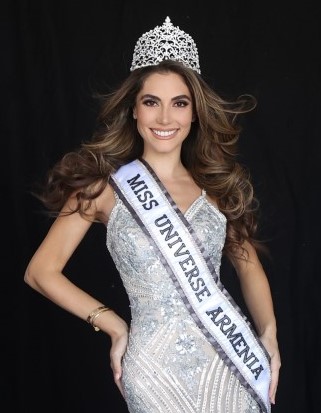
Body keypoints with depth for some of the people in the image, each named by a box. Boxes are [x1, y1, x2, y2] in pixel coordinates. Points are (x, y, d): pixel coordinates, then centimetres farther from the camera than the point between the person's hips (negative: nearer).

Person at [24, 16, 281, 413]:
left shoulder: (218, 183, 4)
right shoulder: (105, 185, -5)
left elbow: (248, 265, 12)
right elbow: (41, 272, -4)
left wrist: (269, 333, -3)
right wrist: (116, 328, -4)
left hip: (231, 360, 3)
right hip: (156, 366, -3)